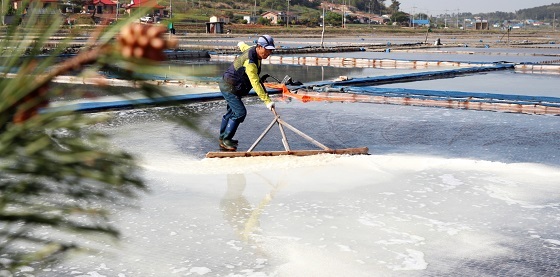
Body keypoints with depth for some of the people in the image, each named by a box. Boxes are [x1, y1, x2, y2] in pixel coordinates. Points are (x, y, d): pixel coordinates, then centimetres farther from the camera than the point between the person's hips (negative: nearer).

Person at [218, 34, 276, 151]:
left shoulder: (251, 49, -2)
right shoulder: (250, 62, -31)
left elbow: (242, 45, 23)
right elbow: (256, 84, -37)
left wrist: (241, 44, 48)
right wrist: (267, 101, -40)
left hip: (228, 86, 11)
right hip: (229, 88, -11)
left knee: (232, 111, 21)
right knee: (240, 112, -16)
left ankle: (223, 138, 36)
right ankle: (226, 140, -7)